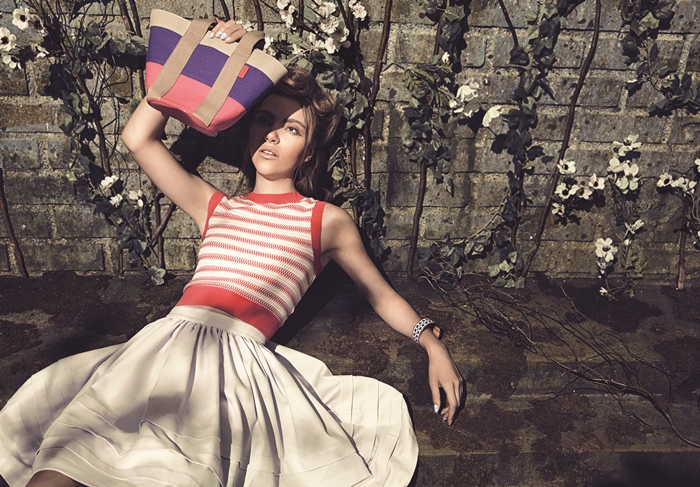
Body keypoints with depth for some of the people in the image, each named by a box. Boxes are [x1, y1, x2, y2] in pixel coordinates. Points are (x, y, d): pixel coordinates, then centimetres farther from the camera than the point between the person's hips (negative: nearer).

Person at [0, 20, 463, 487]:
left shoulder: (327, 220, 16)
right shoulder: (215, 205, 23)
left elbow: (381, 294, 20)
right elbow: (138, 137, 18)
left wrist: (433, 343, 5)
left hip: (239, 352, -2)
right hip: (169, 337, 3)